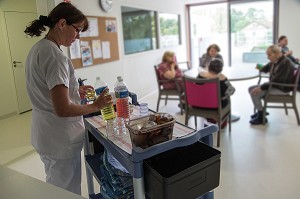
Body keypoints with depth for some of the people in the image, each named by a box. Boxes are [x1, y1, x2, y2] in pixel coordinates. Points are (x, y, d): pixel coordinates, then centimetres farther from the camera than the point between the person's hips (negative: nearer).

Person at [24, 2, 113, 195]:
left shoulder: (38, 48, 7)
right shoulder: (55, 55, -23)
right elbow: (62, 109, -28)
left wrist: (74, 91, 10)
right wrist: (96, 106, -15)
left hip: (44, 135, 10)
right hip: (61, 140, -10)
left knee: (55, 187, 27)